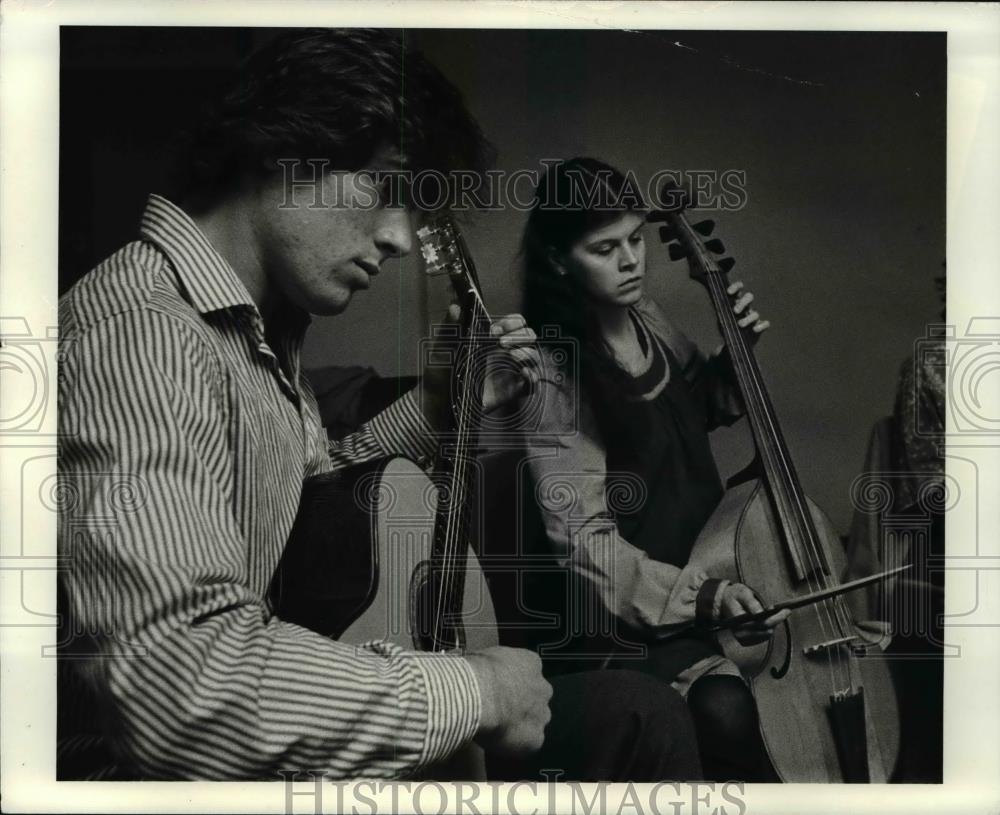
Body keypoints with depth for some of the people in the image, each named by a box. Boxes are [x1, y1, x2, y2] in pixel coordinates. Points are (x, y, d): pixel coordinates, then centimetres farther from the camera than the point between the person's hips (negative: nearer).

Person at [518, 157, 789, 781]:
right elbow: (585, 542, -22)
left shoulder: (644, 316, 2)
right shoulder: (554, 374, -19)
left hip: (705, 559, 8)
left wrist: (736, 355, 2)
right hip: (630, 607, -8)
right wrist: (699, 596, -33)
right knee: (725, 710, -28)